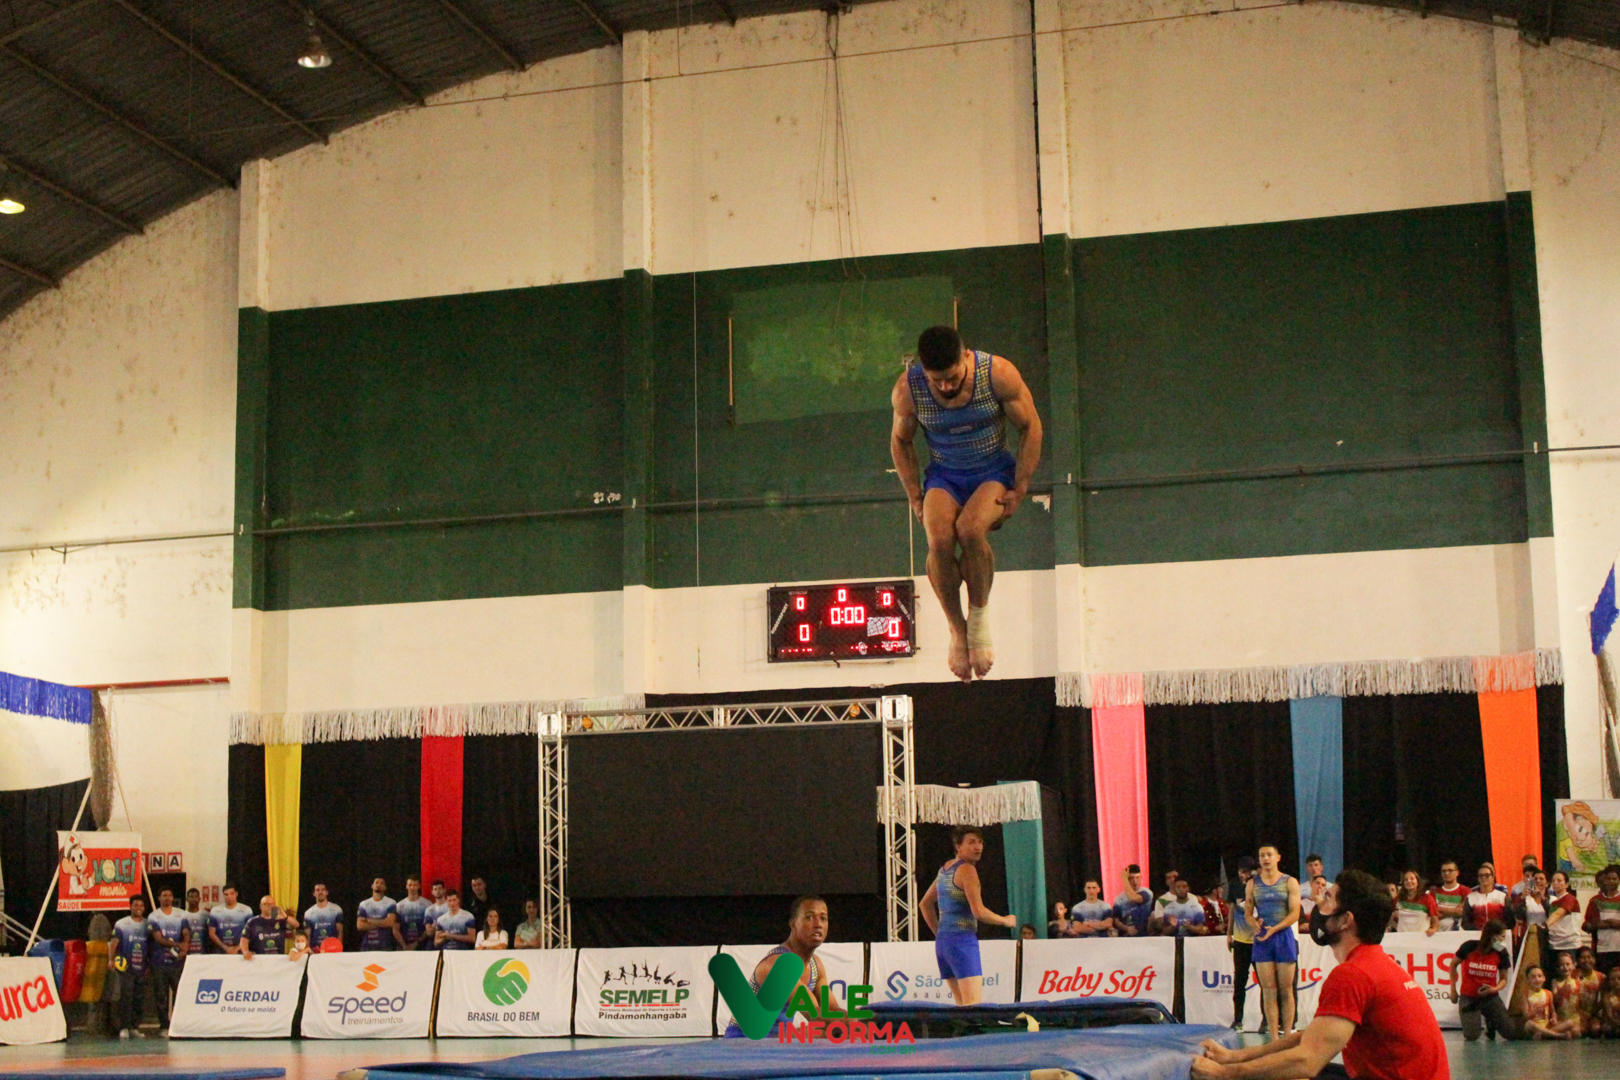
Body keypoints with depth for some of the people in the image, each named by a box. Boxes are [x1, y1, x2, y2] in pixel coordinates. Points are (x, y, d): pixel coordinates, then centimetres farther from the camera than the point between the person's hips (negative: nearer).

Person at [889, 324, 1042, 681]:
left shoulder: (999, 374, -19)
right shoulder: (907, 389, -14)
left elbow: (1031, 427, -5)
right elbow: (900, 441, 5)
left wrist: (1019, 490, -8)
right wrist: (915, 496, -1)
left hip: (994, 470, -2)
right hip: (944, 474, 2)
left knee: (970, 530, -34)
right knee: (939, 540, -30)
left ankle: (980, 613, -9)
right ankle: (957, 630, -10)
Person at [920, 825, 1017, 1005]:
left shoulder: (944, 869, 17)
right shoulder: (967, 870, -10)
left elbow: (925, 904, 27)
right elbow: (978, 911, -16)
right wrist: (1005, 920, -1)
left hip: (942, 941, 9)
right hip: (963, 939, -9)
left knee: (962, 1004, 11)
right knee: (975, 1006, -15)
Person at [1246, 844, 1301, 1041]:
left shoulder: (1289, 882, 2)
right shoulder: (1253, 883, 10)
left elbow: (1294, 913, -5)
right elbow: (1248, 912, 11)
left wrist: (1274, 929, -17)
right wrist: (1254, 924, -12)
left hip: (1284, 936, -2)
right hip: (1261, 938, 2)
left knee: (1286, 989, 1)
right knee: (1268, 990, -2)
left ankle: (1287, 1034, 6)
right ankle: (1274, 1037, 0)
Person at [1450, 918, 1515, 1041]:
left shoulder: (1502, 954, -7)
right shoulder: (1469, 947, -13)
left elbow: (1504, 979, 2)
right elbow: (1453, 965, 3)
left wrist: (1494, 989, -20)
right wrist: (1453, 990, 3)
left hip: (1490, 997, 2)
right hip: (1468, 997, -2)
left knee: (1512, 1034, -6)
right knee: (1472, 1037, -14)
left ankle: (1491, 1023, 26)